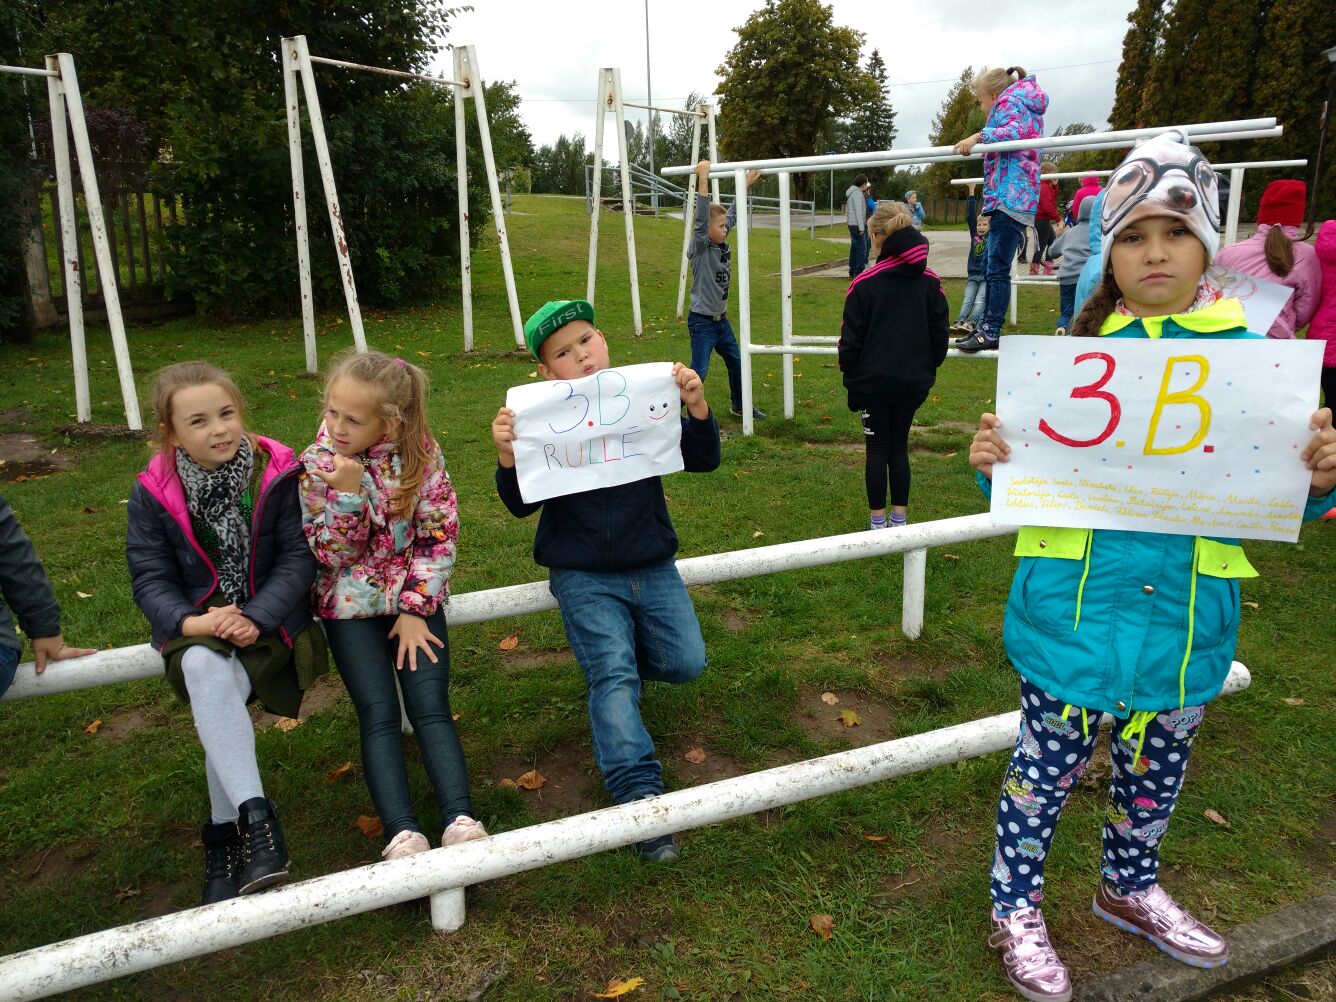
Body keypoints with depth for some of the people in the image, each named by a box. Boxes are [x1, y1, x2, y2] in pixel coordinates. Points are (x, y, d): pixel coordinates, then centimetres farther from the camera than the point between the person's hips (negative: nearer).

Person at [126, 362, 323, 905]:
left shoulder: (277, 474, -7)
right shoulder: (153, 493, -2)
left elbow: (298, 557, -8)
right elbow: (150, 577, -1)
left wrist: (255, 617, -20)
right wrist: (190, 621, -20)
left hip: (269, 618, -1)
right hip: (196, 624, 1)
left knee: (219, 695, -28)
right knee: (203, 668, -33)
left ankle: (226, 830, -11)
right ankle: (255, 815, -30)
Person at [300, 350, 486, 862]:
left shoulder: (422, 453, -10)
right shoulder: (317, 465, -9)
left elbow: (440, 535, -6)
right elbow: (332, 555, -10)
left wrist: (415, 610, -11)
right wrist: (347, 494, -26)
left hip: (414, 596, 0)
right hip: (352, 602, 0)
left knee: (431, 707, -13)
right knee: (379, 714, -13)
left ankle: (460, 820, -20)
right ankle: (402, 834, -20)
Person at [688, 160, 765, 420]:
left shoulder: (721, 245, 4)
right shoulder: (700, 249, -17)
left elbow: (733, 214, 15)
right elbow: (701, 218, -31)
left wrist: (746, 185, 20)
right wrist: (703, 179, -36)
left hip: (721, 319, 8)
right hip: (702, 322, -8)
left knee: (736, 363, 19)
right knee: (698, 371, -8)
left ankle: (739, 406, 36)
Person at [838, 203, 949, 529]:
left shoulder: (864, 284, -13)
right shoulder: (930, 282, -1)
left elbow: (851, 339, -9)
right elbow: (939, 335, 5)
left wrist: (850, 374, 5)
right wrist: (927, 370, 16)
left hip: (873, 382, -3)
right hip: (913, 382, 3)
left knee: (877, 450, 8)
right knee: (899, 447, 15)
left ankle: (878, 522, 14)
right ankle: (900, 519, 19)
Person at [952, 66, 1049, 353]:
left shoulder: (1008, 102, -1)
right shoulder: (1024, 104, 28)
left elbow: (1015, 131, -22)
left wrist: (978, 136, -30)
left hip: (1010, 196, -11)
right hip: (1017, 197, 11)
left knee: (998, 268, -13)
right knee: (993, 267, 11)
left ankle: (991, 332, -15)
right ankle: (986, 327, 14)